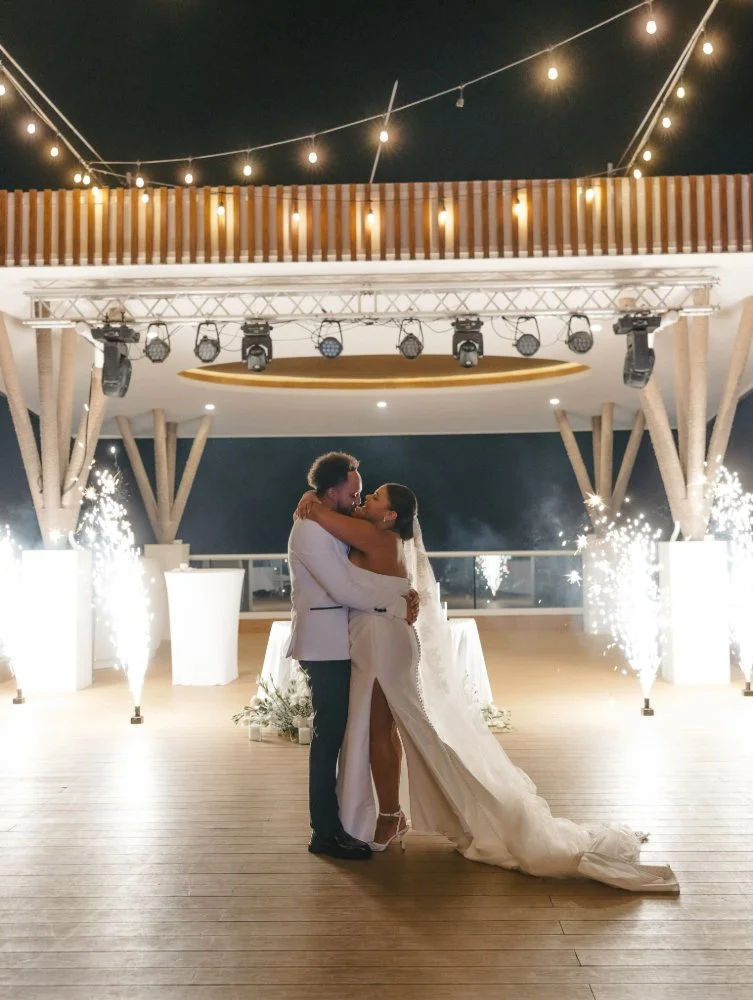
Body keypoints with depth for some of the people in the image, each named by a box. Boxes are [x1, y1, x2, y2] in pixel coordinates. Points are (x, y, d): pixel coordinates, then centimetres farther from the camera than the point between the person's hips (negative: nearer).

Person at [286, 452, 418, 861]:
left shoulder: (331, 528, 16)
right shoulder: (310, 532, -15)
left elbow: (364, 574, 14)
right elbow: (344, 590, -21)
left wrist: (405, 593, -3)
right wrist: (398, 607, -13)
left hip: (336, 645, 10)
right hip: (324, 646, -10)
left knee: (335, 734, 14)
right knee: (328, 736, -5)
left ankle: (331, 820, 25)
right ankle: (325, 832, 3)